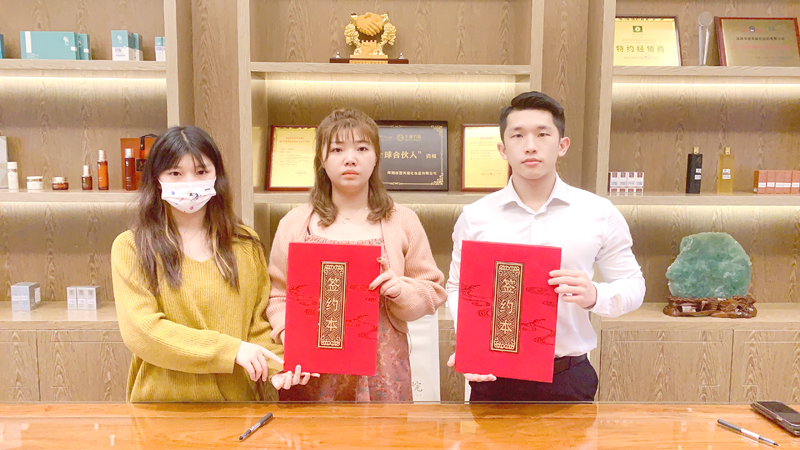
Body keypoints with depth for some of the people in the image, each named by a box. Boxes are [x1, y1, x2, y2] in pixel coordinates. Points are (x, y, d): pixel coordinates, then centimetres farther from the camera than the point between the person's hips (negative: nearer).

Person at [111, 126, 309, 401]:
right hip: (162, 400, -3)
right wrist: (230, 349, -14)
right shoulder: (130, 247, 1)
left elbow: (258, 324, 10)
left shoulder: (246, 244, 9)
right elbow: (141, 331, -8)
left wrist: (275, 364, -9)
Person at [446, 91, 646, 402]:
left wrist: (594, 296, -16)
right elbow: (458, 288, 6)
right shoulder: (475, 217, 0)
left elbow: (632, 285, 5)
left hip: (568, 379, 0)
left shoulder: (600, 214, -1)